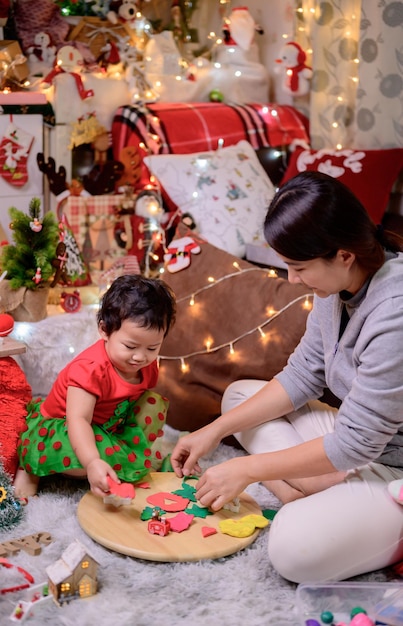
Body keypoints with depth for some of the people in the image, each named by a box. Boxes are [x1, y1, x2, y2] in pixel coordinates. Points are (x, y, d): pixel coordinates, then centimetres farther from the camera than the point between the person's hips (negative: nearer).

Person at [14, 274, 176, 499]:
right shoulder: (91, 370, -33)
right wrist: (93, 463, -55)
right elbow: (78, 419, -41)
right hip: (59, 430, -7)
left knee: (155, 404, -5)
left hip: (111, 428, 7)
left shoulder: (147, 365, -9)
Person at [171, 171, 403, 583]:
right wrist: (215, 431, -1)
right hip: (359, 436, 9)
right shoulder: (338, 283, -6)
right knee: (239, 393, 8)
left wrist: (247, 469, -17)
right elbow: (302, 376, 4)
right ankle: (326, 493, -8)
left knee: (294, 549, -31)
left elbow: (355, 444, -26)